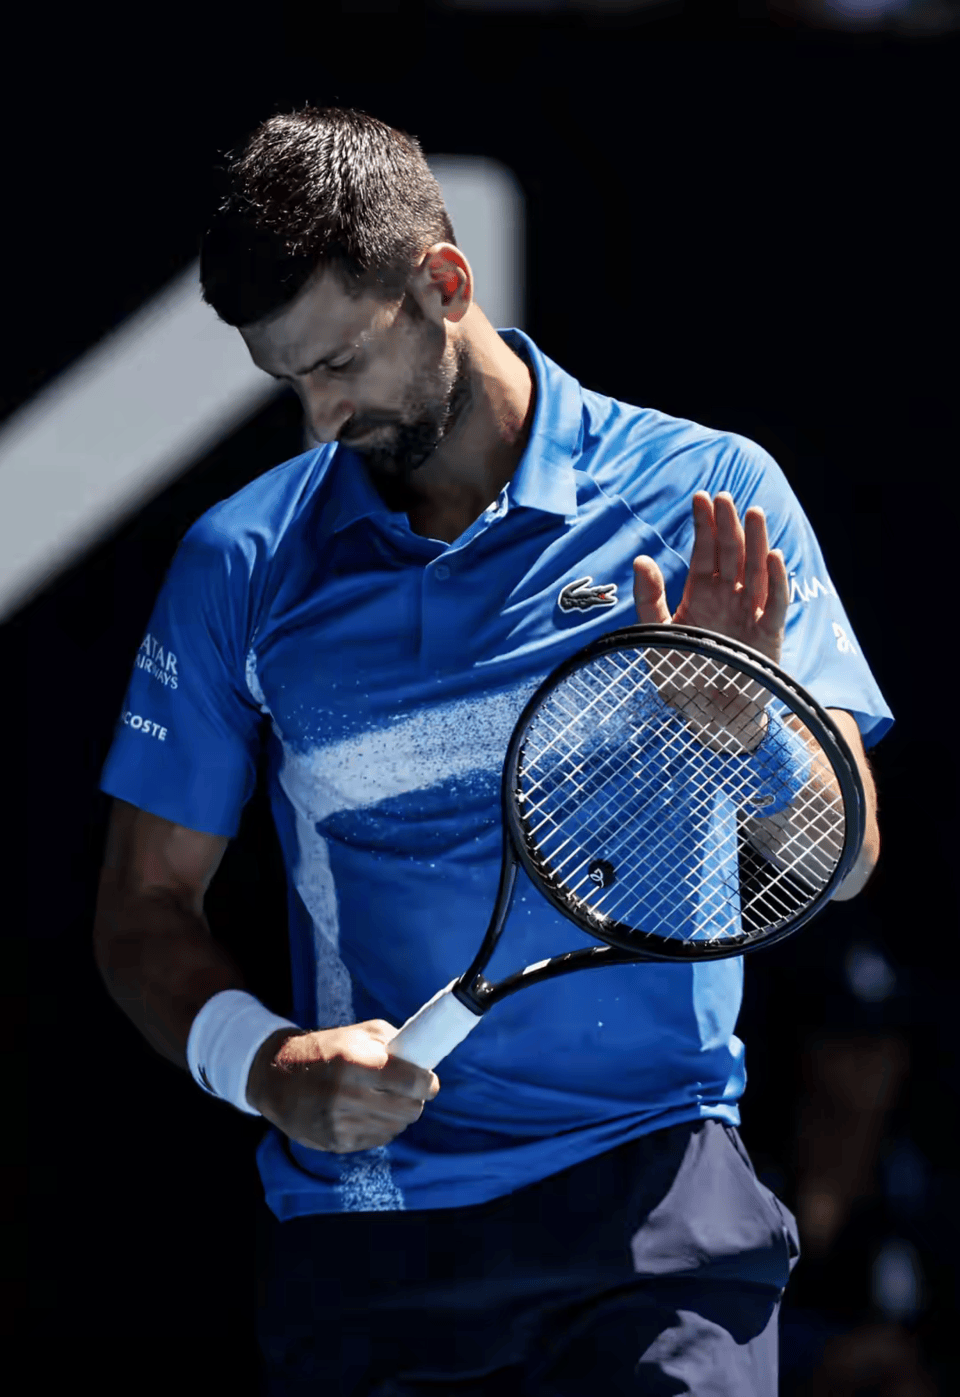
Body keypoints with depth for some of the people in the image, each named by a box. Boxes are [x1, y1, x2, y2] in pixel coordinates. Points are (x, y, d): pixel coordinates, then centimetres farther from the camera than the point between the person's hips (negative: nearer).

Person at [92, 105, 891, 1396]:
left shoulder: (707, 499, 1)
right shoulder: (241, 563, 6)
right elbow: (146, 903, 10)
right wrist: (264, 1067, -9)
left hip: (650, 1192, -2)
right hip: (357, 1223, 2)